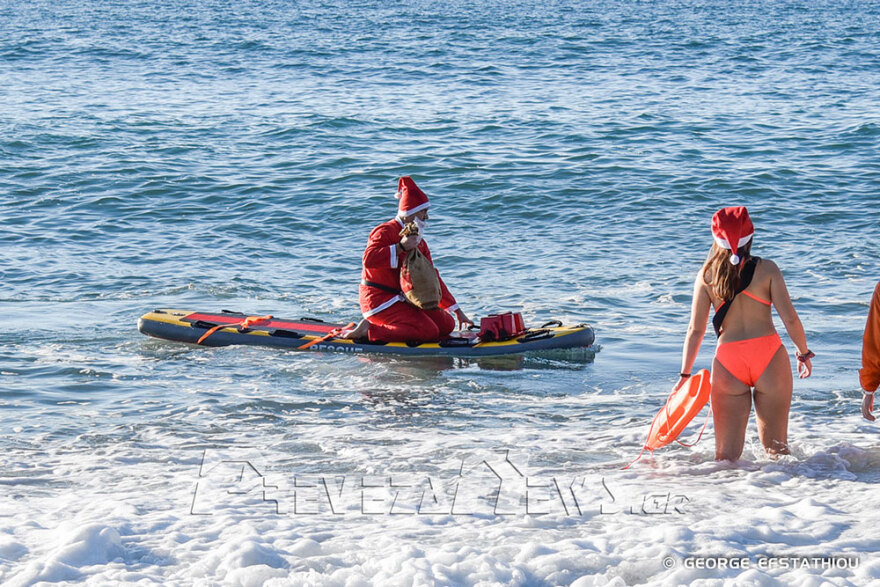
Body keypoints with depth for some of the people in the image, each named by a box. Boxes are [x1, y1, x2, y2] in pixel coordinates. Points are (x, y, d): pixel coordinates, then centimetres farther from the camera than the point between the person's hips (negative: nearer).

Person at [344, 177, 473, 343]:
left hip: (404, 299, 10)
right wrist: (401, 247, -32)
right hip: (379, 299, -10)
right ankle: (370, 329, -16)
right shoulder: (385, 232, -12)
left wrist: (457, 311, 18)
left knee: (447, 324, 2)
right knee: (428, 331, -23)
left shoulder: (419, 241, 17)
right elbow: (369, 260, -29)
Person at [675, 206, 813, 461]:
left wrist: (685, 374, 8)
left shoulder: (706, 275, 3)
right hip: (769, 354, -1)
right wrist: (804, 353, 13)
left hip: (728, 361, 1)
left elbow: (696, 329, 2)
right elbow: (790, 318, -2)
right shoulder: (766, 269, -1)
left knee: (727, 451, 5)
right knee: (776, 444, 11)